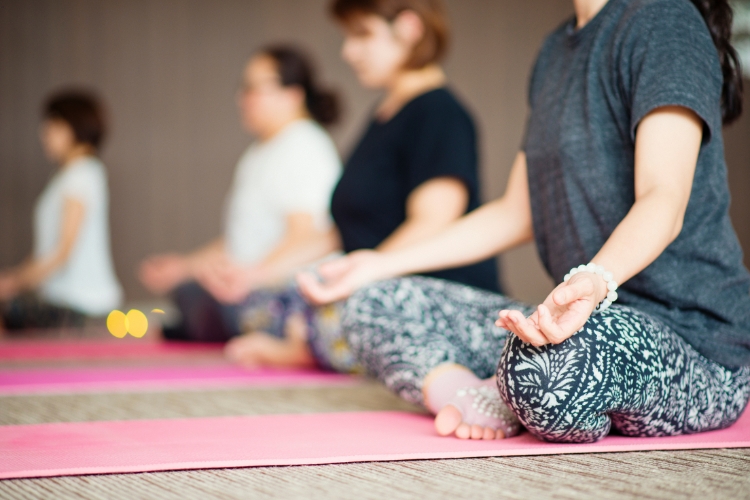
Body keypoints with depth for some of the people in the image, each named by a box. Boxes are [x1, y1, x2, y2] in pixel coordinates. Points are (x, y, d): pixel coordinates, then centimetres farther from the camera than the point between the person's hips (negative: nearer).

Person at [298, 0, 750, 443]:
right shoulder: (558, 49, 16)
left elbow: (665, 199, -23)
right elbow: (516, 214, 21)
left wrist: (596, 281, -43)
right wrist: (384, 265, 19)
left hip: (696, 340, -9)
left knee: (540, 361, -41)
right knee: (377, 308, 4)